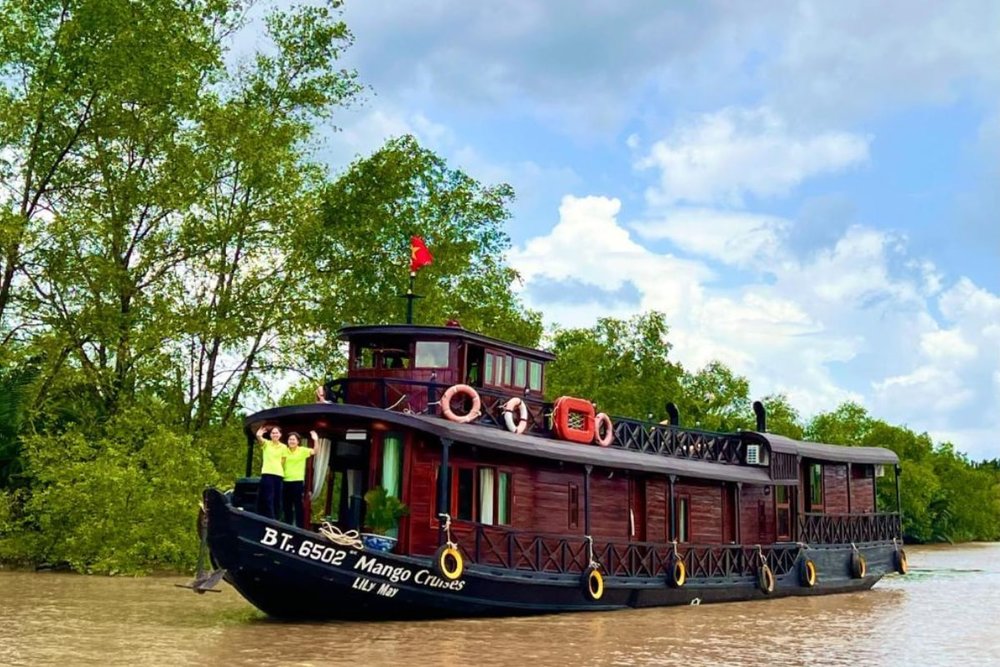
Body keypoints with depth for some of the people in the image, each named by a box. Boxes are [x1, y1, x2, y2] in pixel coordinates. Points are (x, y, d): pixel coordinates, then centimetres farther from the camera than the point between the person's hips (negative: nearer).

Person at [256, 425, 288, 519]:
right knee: (268, 498, -9)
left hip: (278, 474, 2)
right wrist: (258, 435, -36)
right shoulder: (266, 444, 5)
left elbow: (283, 462, 11)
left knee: (277, 499, 4)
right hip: (267, 473, -2)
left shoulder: (283, 447, 10)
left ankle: (275, 520, 10)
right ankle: (270, 519, -10)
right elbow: (259, 439, -17)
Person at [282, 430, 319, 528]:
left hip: (298, 481, -3)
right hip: (286, 481, 3)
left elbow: (315, 451, -14)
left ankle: (300, 527, 2)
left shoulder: (302, 450, 0)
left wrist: (316, 440, -27)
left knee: (299, 506, -1)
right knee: (287, 506, 10)